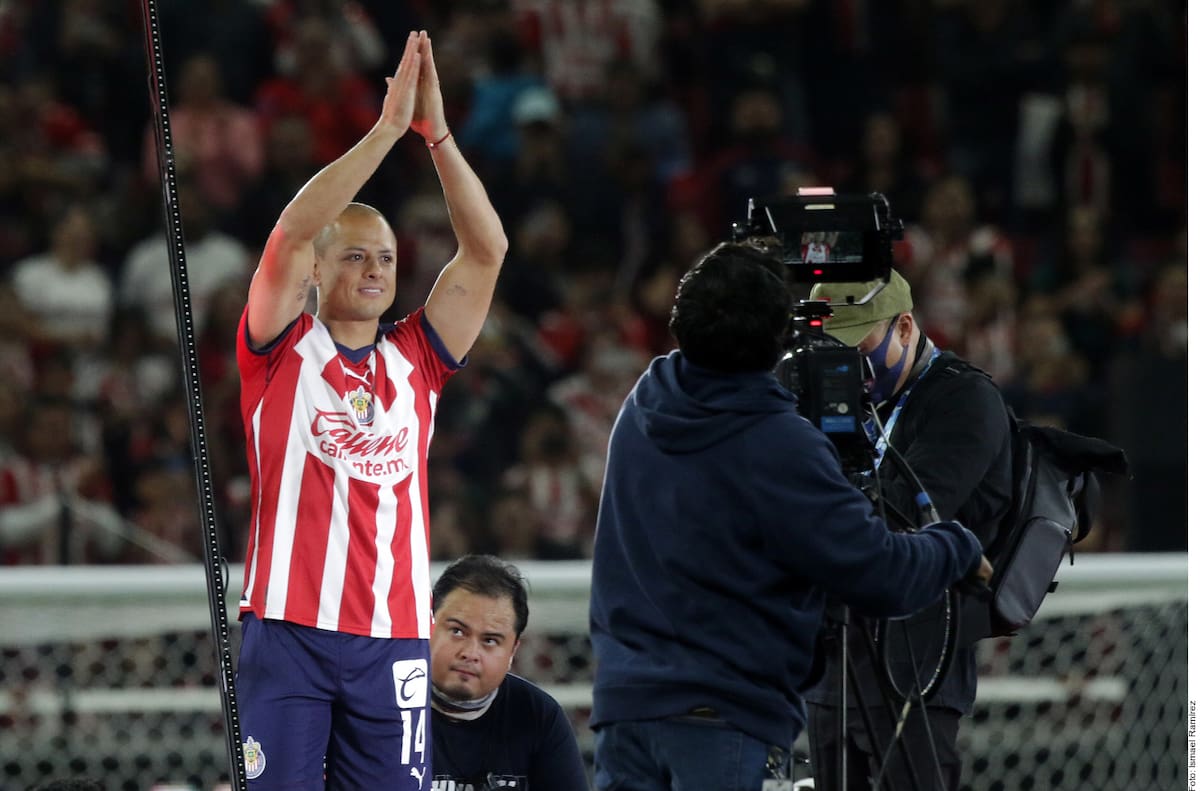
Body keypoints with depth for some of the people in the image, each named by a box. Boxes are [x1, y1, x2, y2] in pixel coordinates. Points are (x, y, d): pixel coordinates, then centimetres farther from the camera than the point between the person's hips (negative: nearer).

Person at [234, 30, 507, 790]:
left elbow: (487, 249, 5)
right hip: (288, 632, -3)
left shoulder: (415, 359, 12)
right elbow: (293, 231, -11)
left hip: (395, 636, 3)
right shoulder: (282, 351, 4)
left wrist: (435, 130, -4)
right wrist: (389, 125, -12)